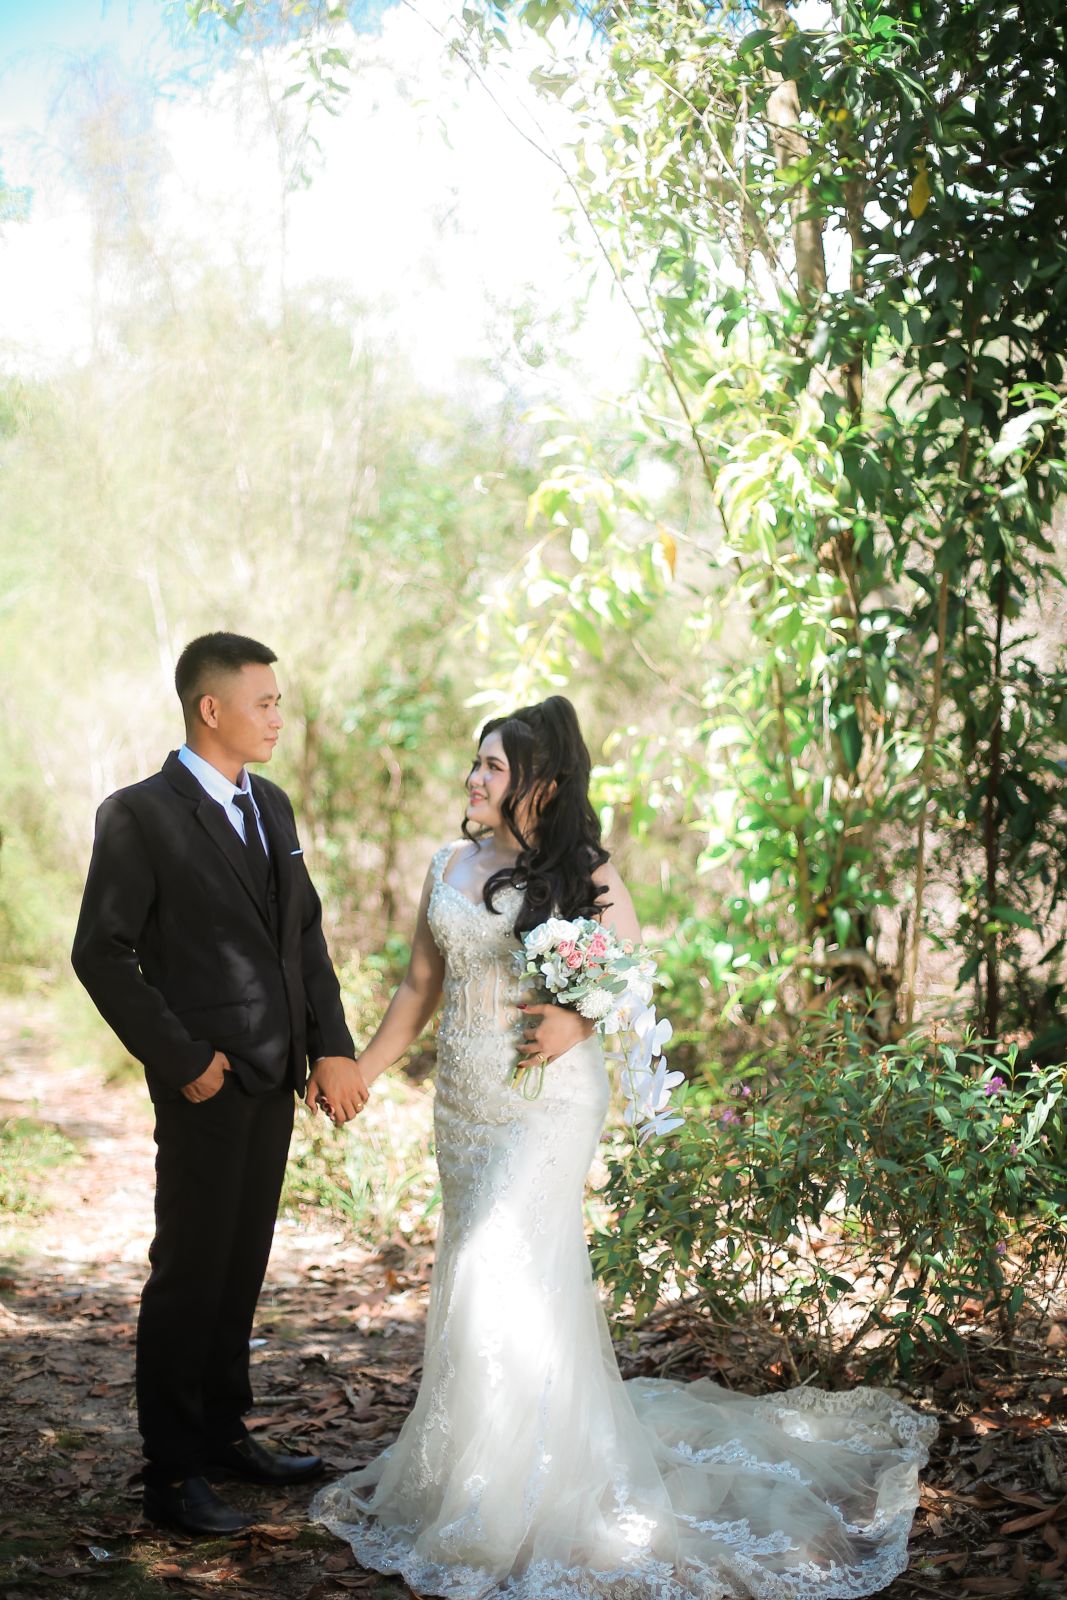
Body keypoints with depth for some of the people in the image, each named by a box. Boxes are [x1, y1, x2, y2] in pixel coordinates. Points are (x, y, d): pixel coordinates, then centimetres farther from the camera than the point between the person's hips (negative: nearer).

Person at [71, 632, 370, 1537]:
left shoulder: (272, 807, 11)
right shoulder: (140, 815, -11)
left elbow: (306, 934, 12)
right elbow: (102, 954, -13)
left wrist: (333, 1049, 3)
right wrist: (180, 1060, -14)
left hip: (276, 1082, 7)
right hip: (207, 1085, -7)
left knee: (242, 1267, 16)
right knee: (190, 1274, 1)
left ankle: (224, 1434, 30)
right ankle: (171, 1476, 12)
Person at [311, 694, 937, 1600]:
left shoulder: (581, 874, -7)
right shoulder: (450, 866, 8)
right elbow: (420, 986, 13)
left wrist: (578, 1024, -21)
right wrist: (361, 1072, 9)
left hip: (547, 1096, -6)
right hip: (465, 1098, 6)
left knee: (508, 1272, -9)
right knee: (477, 1270, 11)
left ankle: (509, 1501, 4)